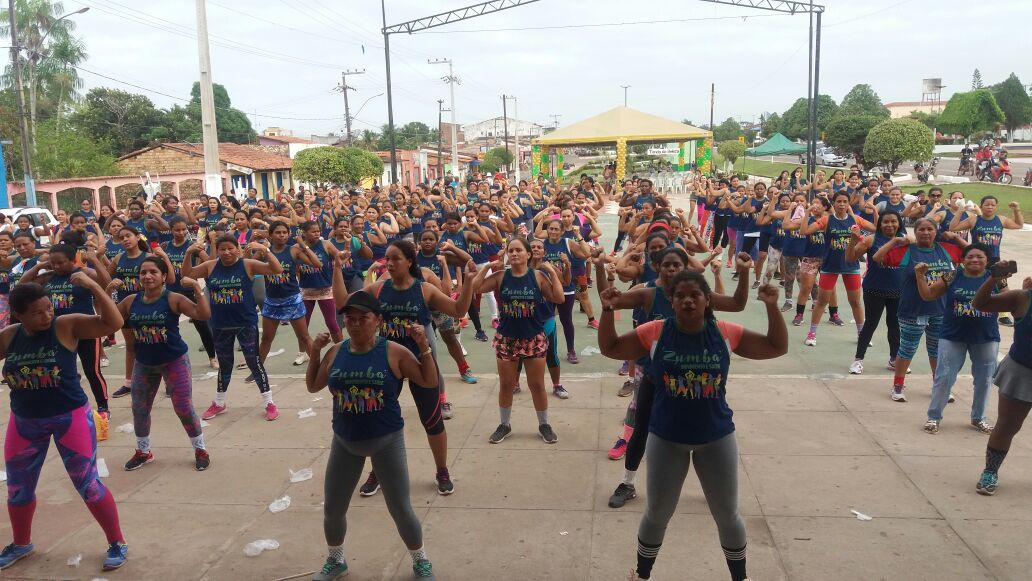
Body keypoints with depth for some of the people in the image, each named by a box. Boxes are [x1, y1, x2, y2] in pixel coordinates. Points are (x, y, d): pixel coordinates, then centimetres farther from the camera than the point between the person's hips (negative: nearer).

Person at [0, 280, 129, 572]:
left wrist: (93, 286, -34)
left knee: (88, 484, -1)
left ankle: (117, 544, 14)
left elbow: (113, 323, -28)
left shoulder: (68, 325, -16)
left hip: (71, 417, -5)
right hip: (24, 421, 5)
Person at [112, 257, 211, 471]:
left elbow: (204, 315, -24)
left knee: (184, 409, -3)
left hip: (175, 360, -5)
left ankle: (200, 450, 16)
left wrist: (197, 288, -32)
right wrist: (108, 292, -5)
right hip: (143, 363, 5)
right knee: (139, 409, 12)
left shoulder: (173, 299, -16)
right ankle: (143, 452, 33)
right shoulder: (131, 301, -2)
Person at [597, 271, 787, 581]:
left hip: (716, 437, 1)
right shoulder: (655, 332, -12)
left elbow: (777, 347, -3)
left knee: (728, 515, 16)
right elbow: (610, 348, -5)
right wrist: (608, 311, -20)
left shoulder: (725, 333, -9)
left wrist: (772, 307, -17)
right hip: (666, 438, 0)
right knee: (657, 514, 14)